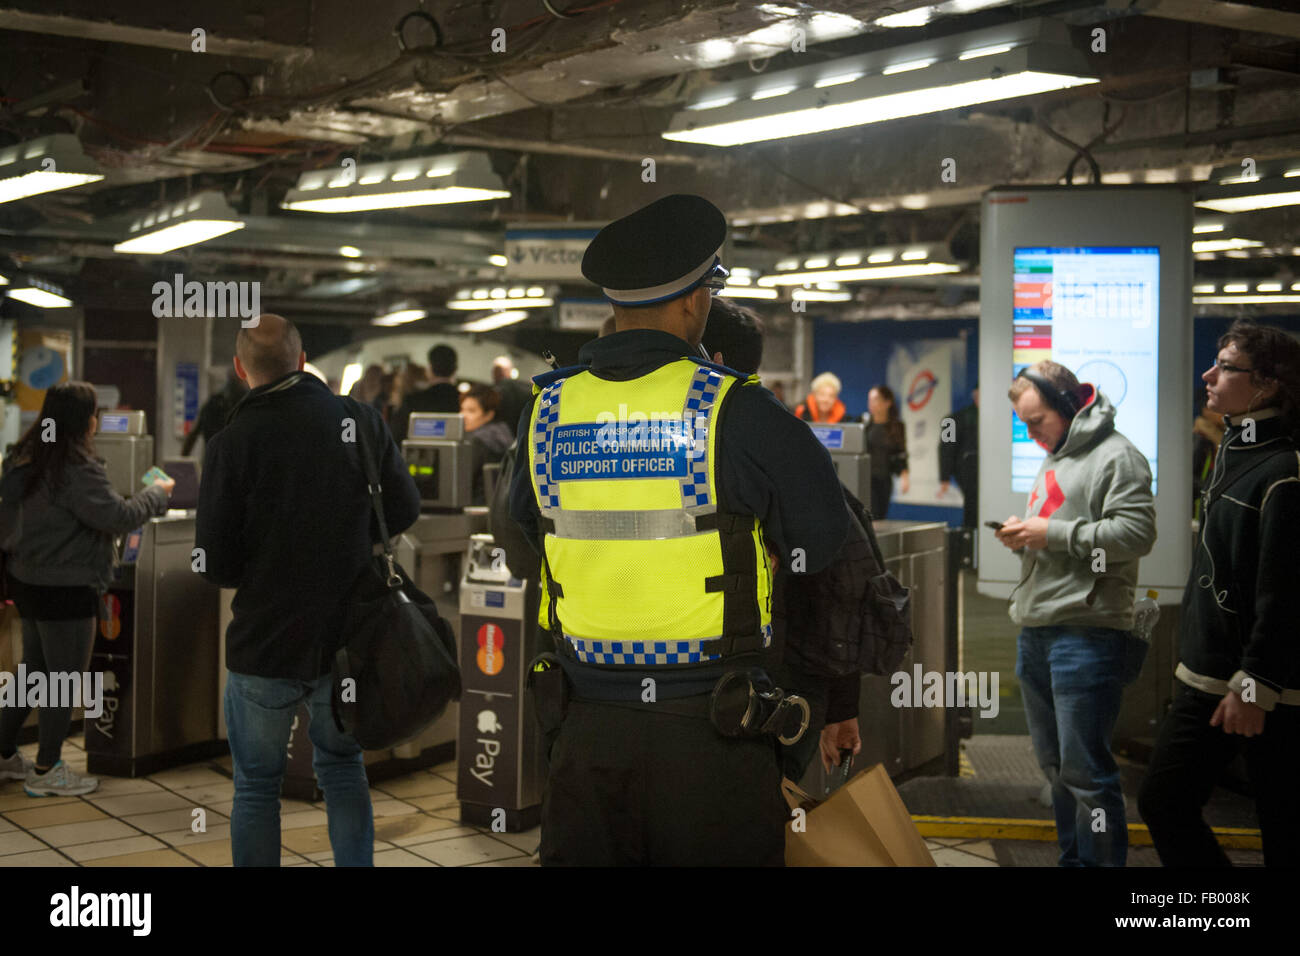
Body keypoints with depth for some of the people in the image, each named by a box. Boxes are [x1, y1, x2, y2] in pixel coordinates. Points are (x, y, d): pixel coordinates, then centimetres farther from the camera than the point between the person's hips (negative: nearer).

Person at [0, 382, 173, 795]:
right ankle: (46, 771, 12)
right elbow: (118, 516, -22)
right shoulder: (77, 468, -21)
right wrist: (157, 493, -8)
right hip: (65, 588, -9)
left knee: (34, 671, 21)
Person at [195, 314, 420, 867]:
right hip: (349, 637, 3)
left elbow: (215, 566, -12)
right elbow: (404, 511, 3)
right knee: (342, 768, 22)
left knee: (256, 786, 14)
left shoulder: (232, 442, -13)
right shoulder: (360, 420, -5)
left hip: (266, 643, -3)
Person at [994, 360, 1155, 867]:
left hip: (1085, 633, -9)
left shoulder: (1116, 456, -8)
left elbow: (1136, 534, -19)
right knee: (1054, 764, 16)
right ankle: (1072, 858, 27)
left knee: (1085, 772, -8)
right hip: (1035, 632, 10)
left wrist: (1053, 534, -18)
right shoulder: (1053, 459, 21)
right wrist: (1024, 534, 6)